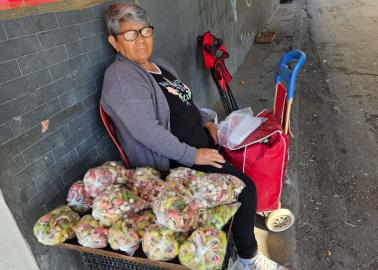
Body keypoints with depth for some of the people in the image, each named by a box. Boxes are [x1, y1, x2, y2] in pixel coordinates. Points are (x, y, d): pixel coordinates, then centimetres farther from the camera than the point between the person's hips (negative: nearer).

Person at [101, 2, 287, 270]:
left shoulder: (161, 65, 13)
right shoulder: (120, 77, -16)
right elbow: (147, 131, -25)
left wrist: (206, 120, 6)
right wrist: (192, 155, -23)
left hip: (200, 146, 10)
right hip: (173, 163, -10)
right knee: (244, 187, -16)